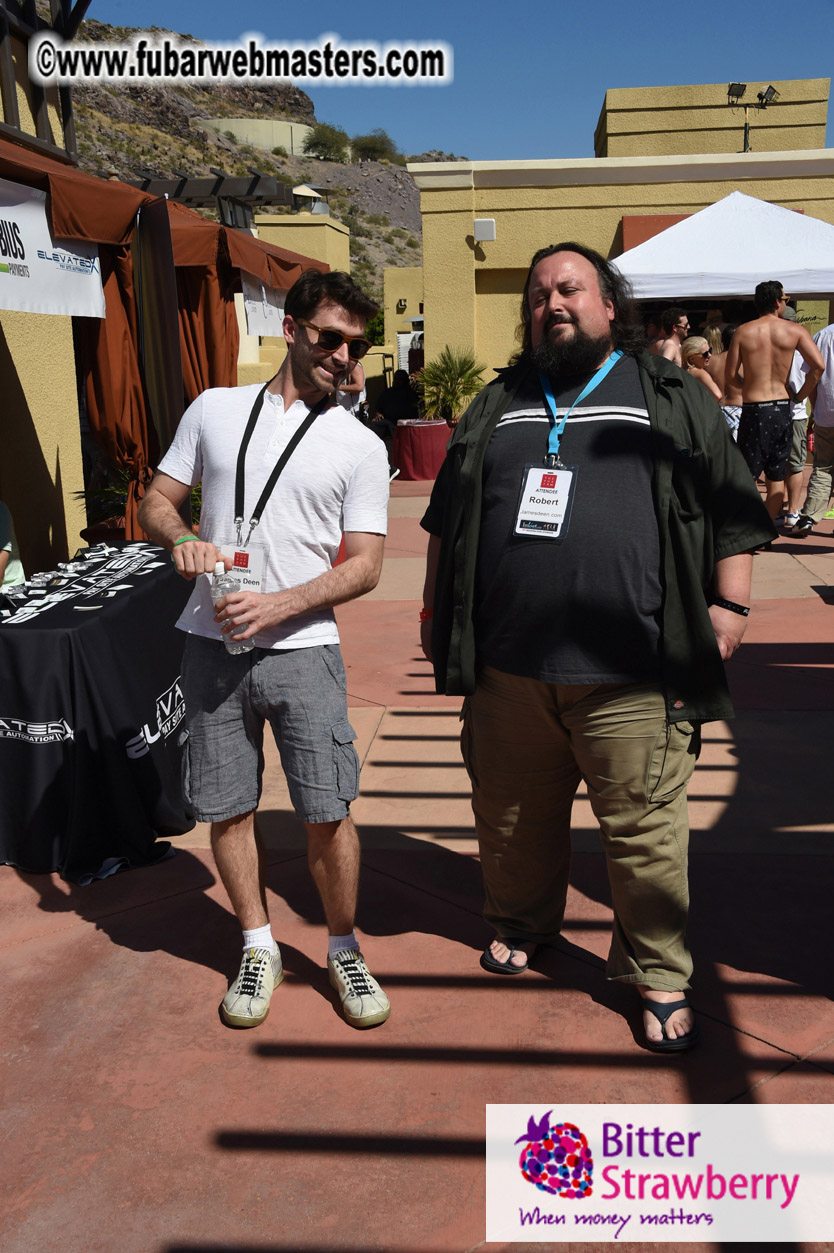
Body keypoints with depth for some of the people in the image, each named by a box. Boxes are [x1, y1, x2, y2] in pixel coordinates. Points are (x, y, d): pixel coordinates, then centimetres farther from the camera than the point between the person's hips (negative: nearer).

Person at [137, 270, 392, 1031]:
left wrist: (277, 605, -17)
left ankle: (344, 949, 22)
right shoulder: (215, 410, 8)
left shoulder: (360, 446, 2)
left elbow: (364, 567, -3)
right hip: (212, 643, 2)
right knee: (226, 808, 9)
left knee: (327, 812, -2)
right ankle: (259, 947, 29)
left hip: (302, 648, -2)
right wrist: (182, 539, -12)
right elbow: (157, 501, 11)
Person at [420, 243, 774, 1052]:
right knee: (511, 815, 17)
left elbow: (730, 508, 6)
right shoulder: (496, 405, 17)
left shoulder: (671, 397, 8)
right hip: (506, 666, 4)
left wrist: (729, 604, -2)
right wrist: (435, 610, 17)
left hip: (630, 675, -3)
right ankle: (521, 921, 42)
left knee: (644, 830, 3)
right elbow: (446, 518, 20)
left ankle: (657, 972, 23)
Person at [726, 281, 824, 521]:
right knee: (776, 478, 11)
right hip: (782, 409, 2)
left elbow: (731, 375, 0)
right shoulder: (794, 330, 0)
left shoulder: (743, 332, 0)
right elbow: (818, 366, -10)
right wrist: (799, 397, 1)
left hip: (753, 410, -1)